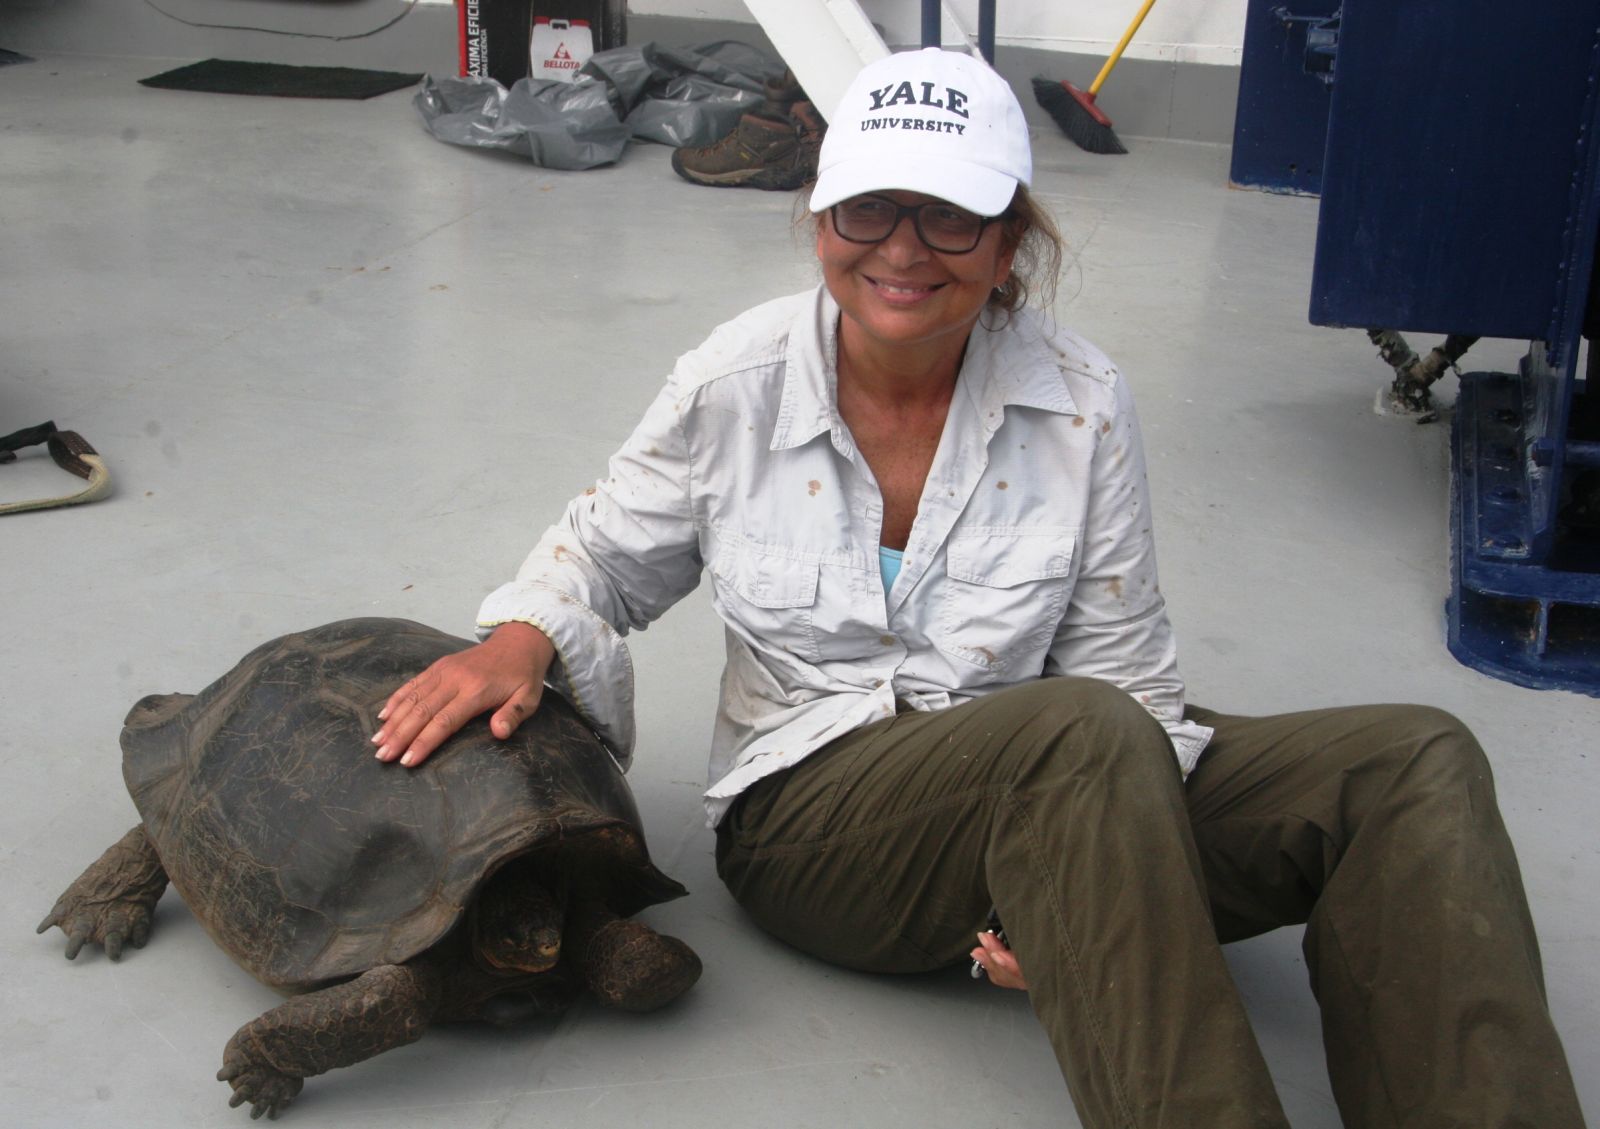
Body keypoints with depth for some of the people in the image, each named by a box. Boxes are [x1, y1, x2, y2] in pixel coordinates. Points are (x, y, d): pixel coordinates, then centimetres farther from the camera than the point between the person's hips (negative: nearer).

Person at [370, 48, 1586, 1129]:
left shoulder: (1083, 402, -4)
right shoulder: (735, 384, -3)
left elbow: (1122, 673, -2)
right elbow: (605, 554, 12)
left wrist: (1098, 880, -20)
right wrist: (519, 641, -12)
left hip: (1051, 802, 3)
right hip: (809, 813, -2)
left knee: (1415, 764, -21)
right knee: (1077, 735, -39)